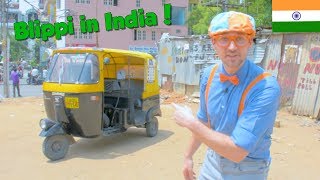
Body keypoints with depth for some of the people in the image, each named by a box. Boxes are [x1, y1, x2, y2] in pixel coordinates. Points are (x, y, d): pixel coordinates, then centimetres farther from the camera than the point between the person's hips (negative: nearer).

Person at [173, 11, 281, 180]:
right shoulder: (208, 75, -9)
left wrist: (190, 123, -24)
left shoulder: (266, 88, -29)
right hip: (212, 161, 5)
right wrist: (188, 156, 12)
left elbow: (236, 152, -31)